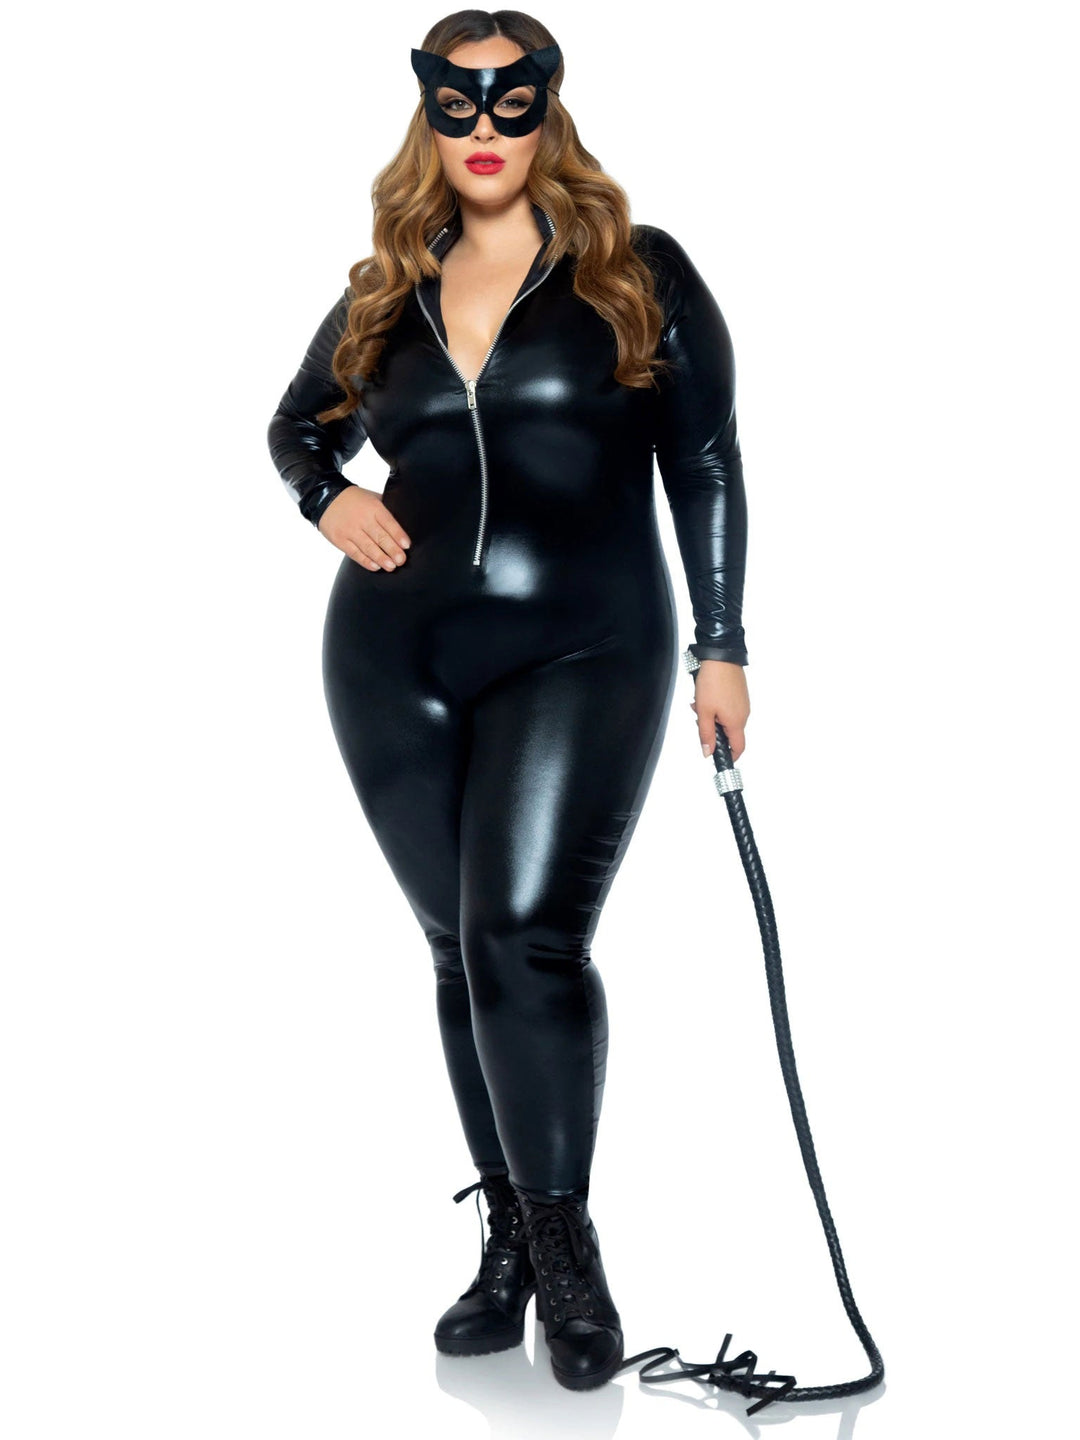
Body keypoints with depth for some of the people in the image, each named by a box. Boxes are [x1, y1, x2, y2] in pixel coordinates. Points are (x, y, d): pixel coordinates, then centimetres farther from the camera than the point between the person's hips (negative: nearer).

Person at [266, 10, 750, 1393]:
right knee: (462, 953, 9)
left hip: (581, 654, -4)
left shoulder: (636, 272, 2)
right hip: (395, 659, 4)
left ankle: (564, 1243, 0)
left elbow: (706, 467, 2)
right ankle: (510, 1242, 22)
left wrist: (720, 646, -1)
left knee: (527, 939, -18)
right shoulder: (385, 291, 11)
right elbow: (297, 421, 26)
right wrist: (327, 496, 3)